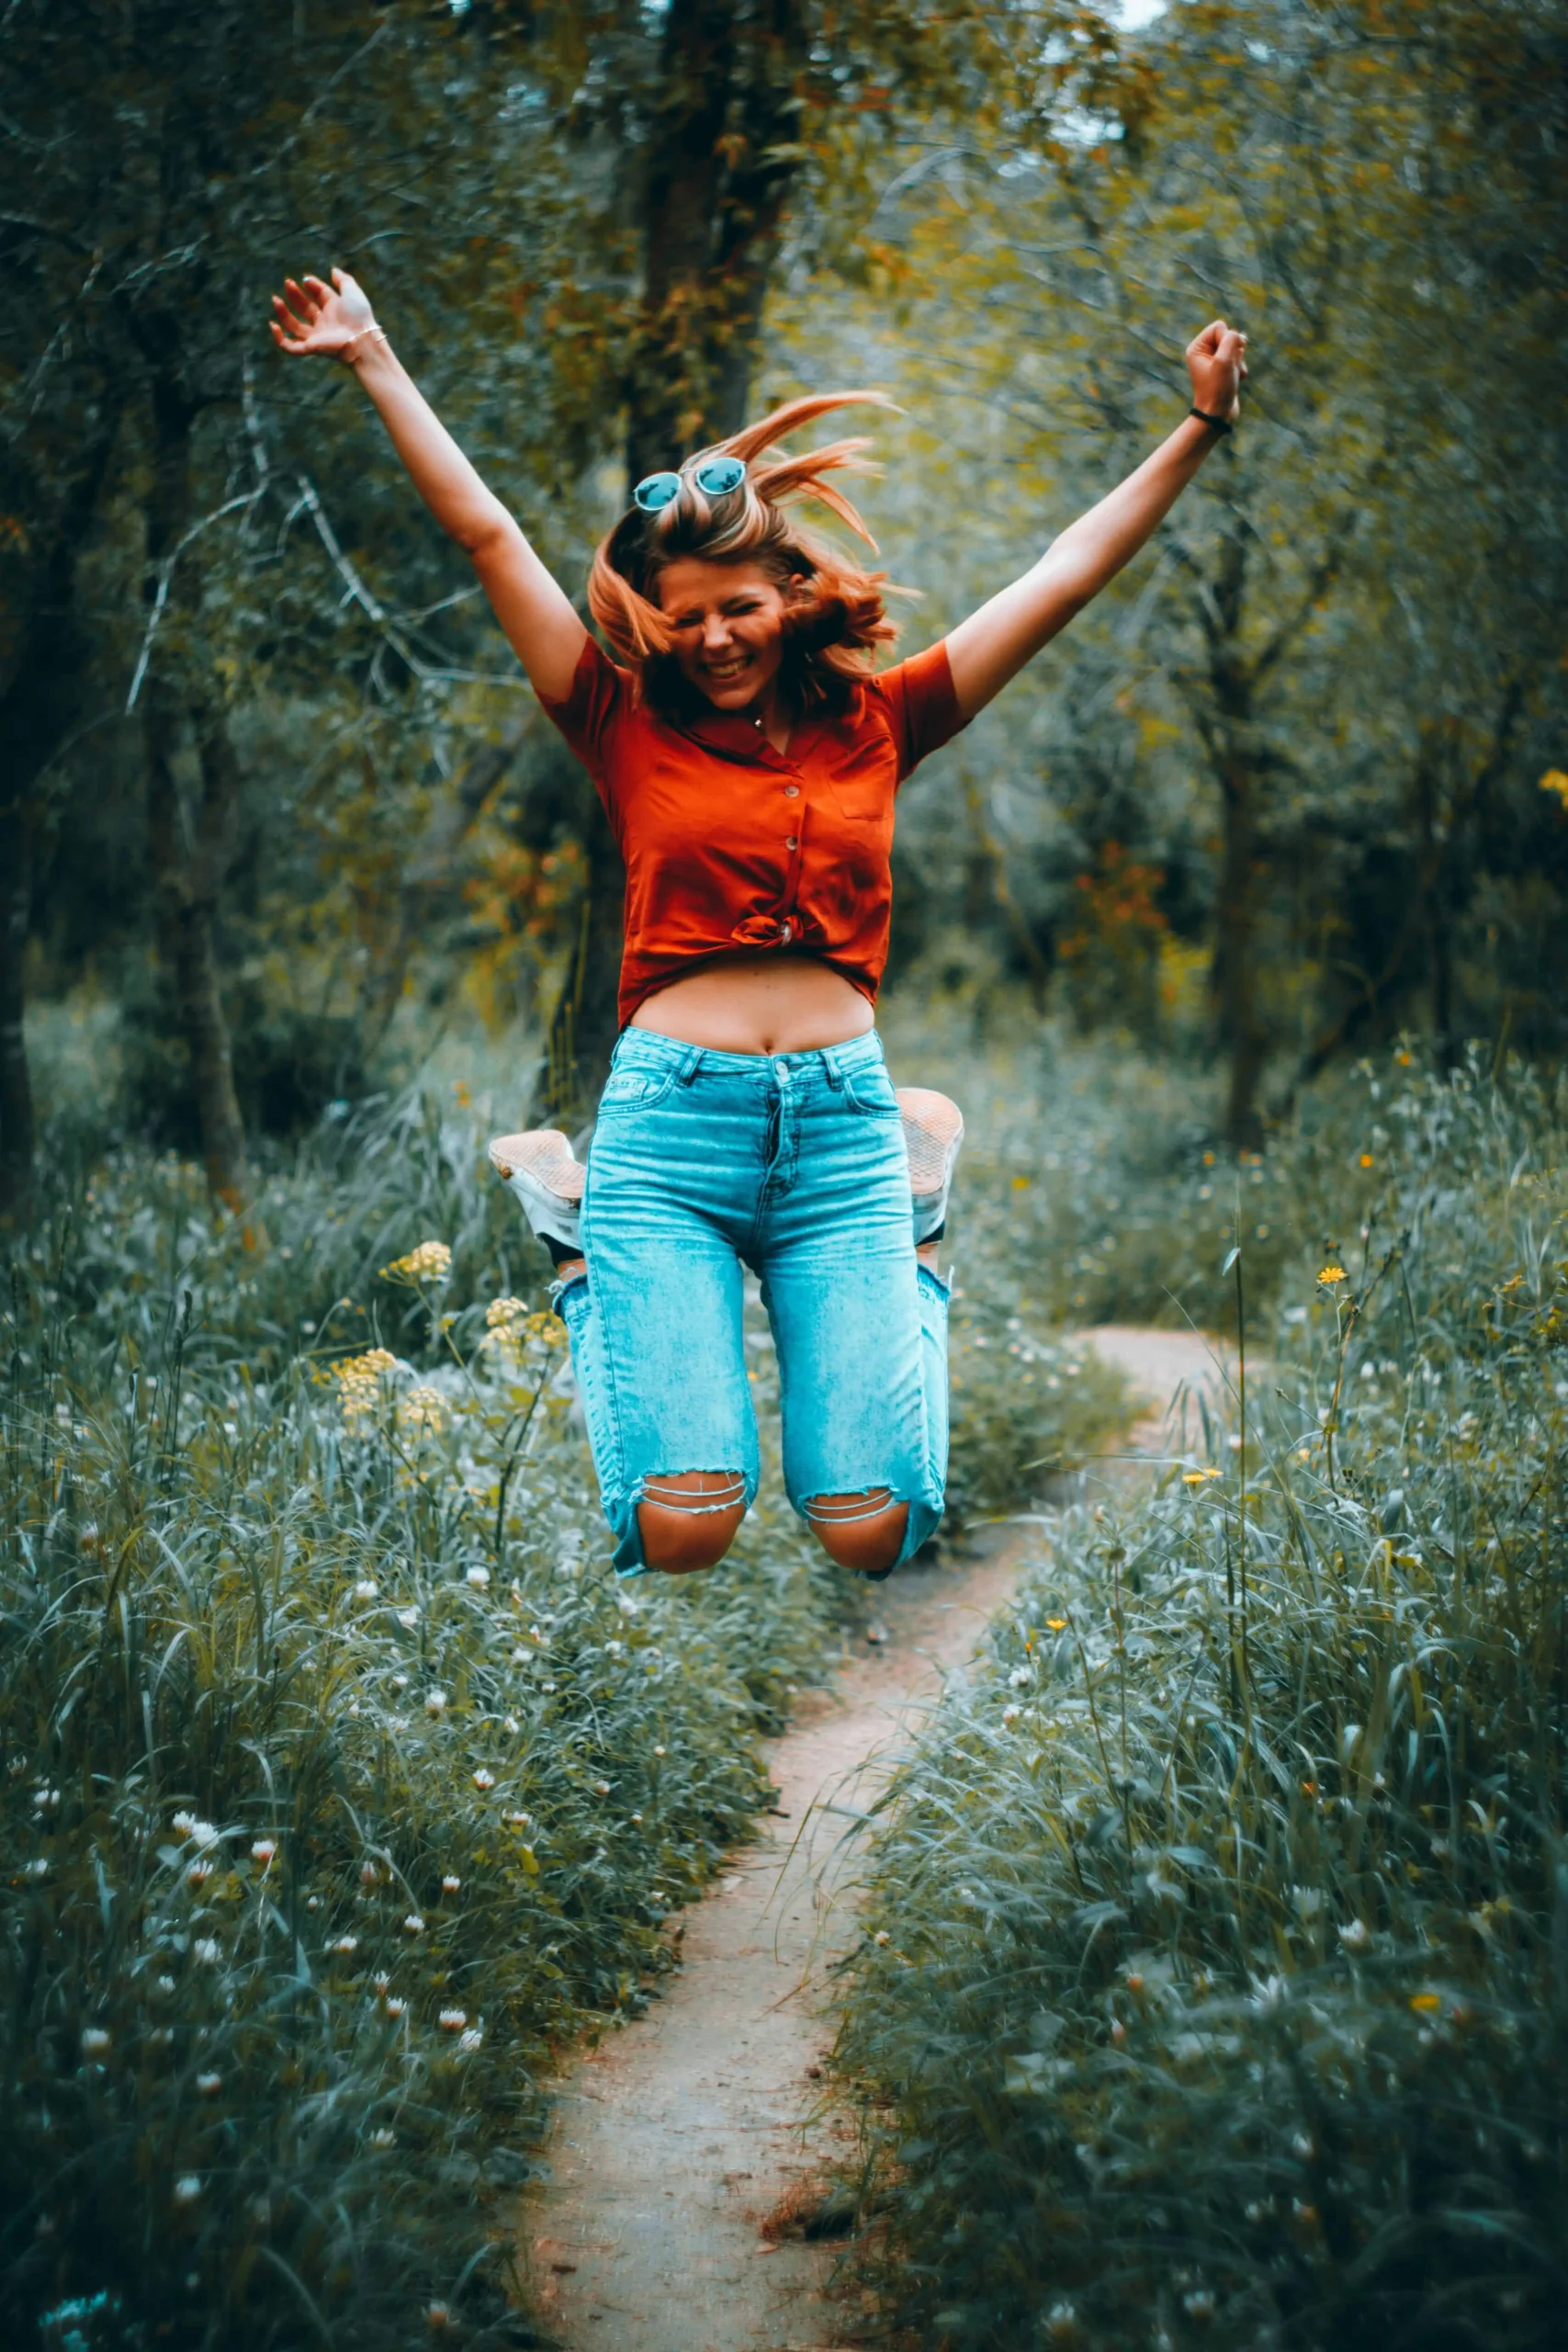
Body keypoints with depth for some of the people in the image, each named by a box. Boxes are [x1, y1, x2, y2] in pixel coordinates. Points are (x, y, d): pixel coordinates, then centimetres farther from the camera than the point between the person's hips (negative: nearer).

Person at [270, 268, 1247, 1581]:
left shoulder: (873, 725, 11)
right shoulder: (630, 733, 7)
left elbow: (1069, 575, 11)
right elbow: (487, 536, 6)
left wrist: (1199, 434, 8)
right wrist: (375, 363, 6)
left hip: (841, 1122, 1)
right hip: (672, 1117, -1)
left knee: (871, 1532, -9)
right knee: (682, 1534, -12)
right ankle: (585, 1245, 17)